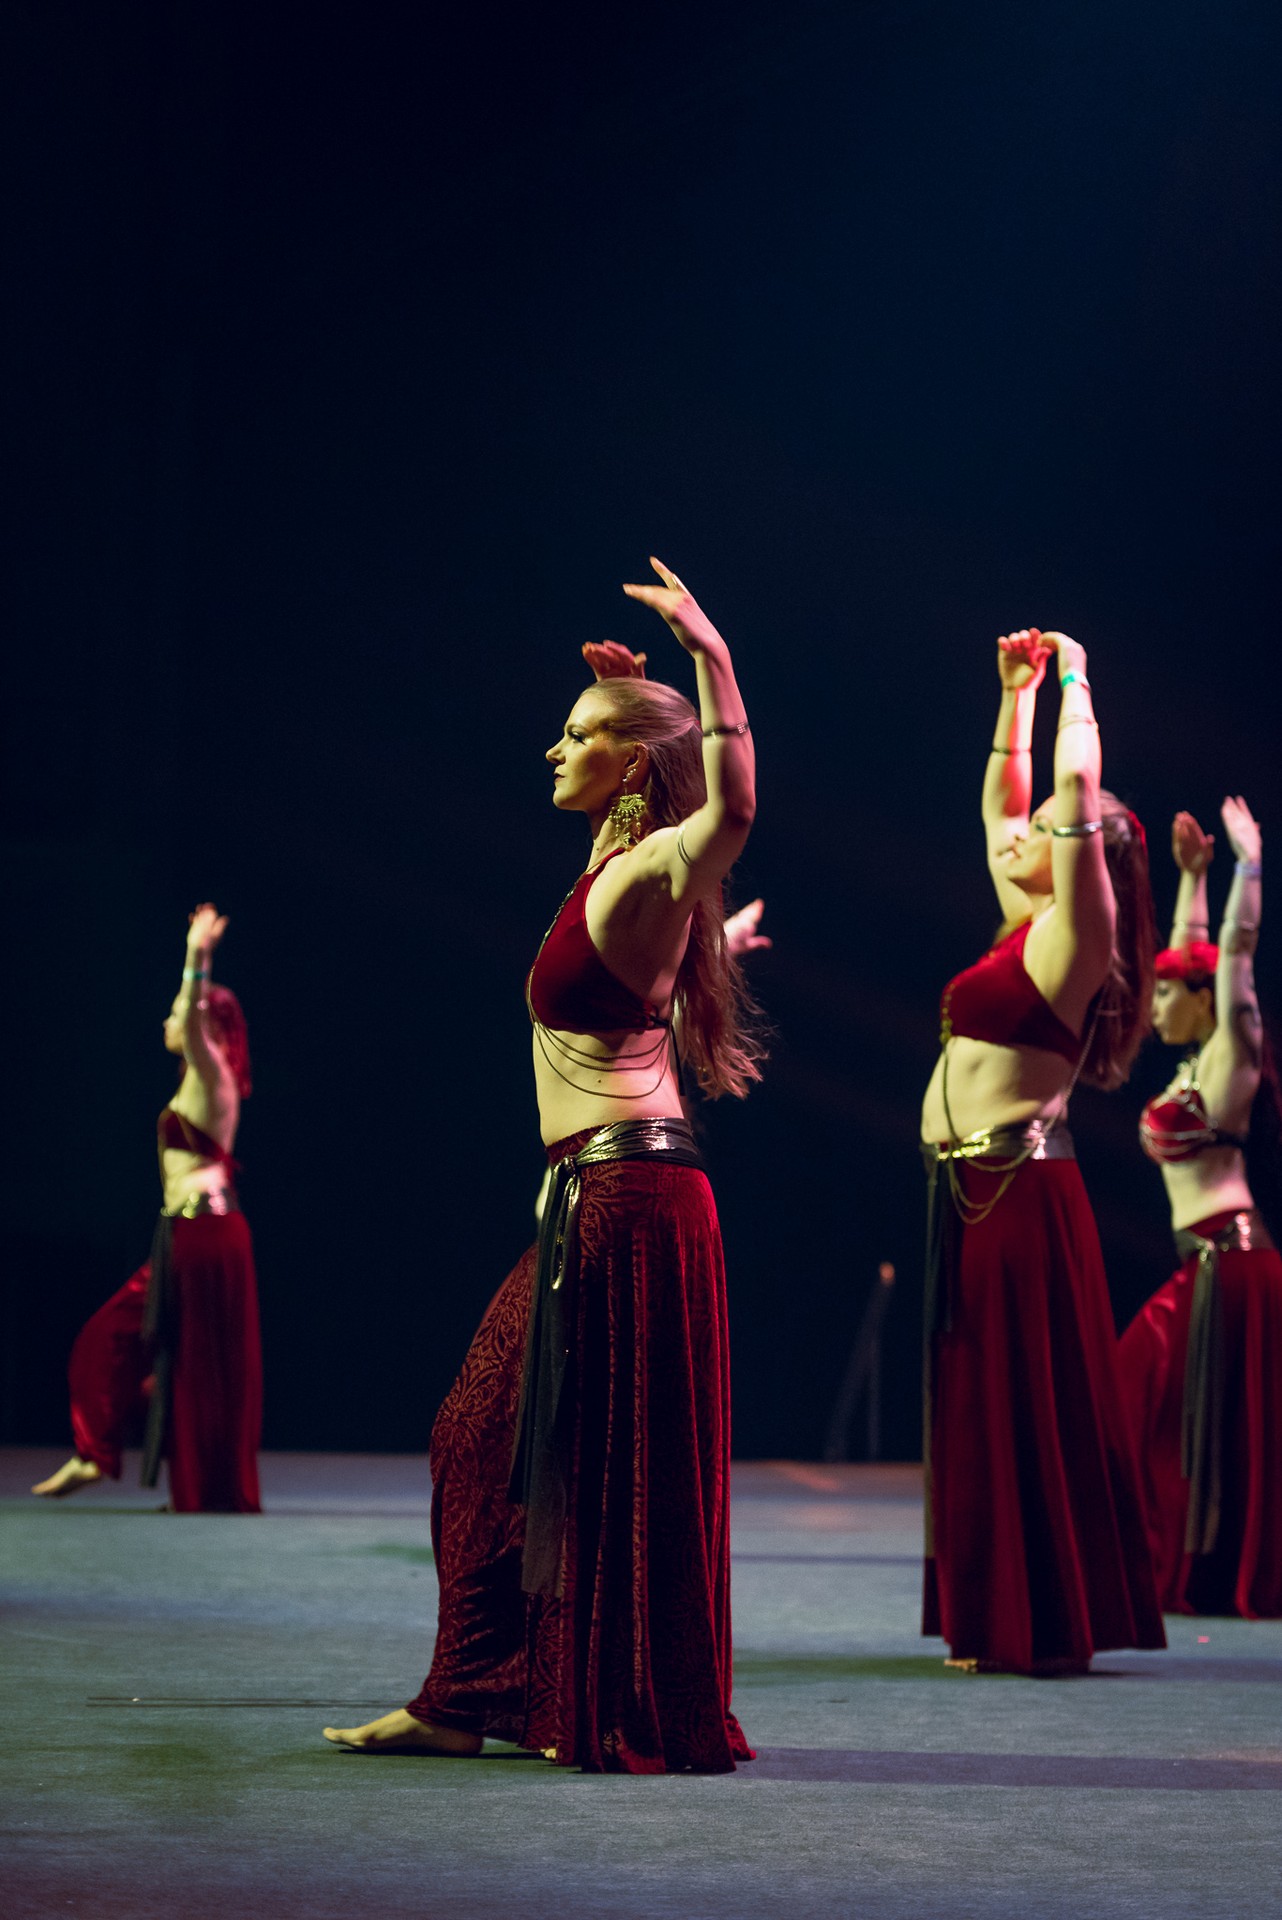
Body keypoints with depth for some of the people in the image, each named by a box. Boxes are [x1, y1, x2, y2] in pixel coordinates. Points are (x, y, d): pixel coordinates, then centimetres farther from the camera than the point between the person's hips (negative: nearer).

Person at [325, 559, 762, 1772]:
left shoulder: (653, 872, -12)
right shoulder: (614, 867, 14)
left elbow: (730, 808, -35)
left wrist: (710, 657, -39)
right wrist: (625, 690, 36)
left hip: (630, 1192, -10)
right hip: (593, 1194, 10)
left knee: (621, 1460, -3)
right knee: (492, 1442, 13)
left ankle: (646, 1720, 6)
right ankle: (466, 1700, 19)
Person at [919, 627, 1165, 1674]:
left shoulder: (1073, 931, -8)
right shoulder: (1029, 926, 15)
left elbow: (1078, 787, -17)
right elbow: (1001, 800, 27)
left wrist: (1074, 680, -5)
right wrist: (1016, 691, 25)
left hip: (1018, 1187, -9)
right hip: (978, 1191, 9)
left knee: (1028, 1404, -6)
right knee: (981, 1404, 11)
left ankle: (1048, 1625, -2)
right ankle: (1001, 1620, 16)